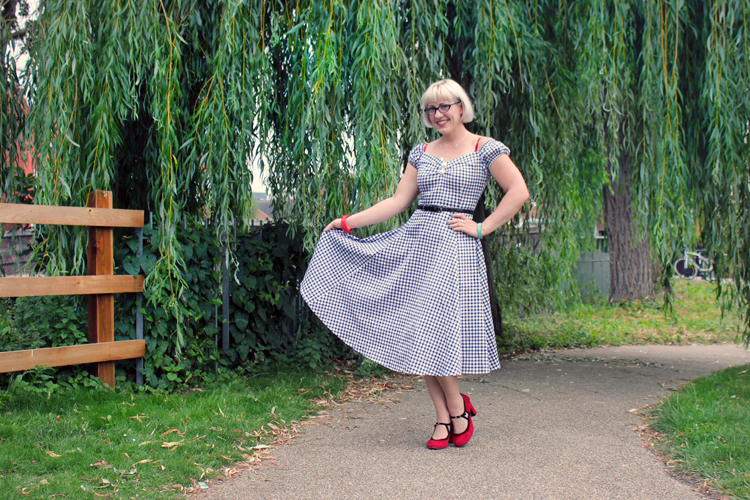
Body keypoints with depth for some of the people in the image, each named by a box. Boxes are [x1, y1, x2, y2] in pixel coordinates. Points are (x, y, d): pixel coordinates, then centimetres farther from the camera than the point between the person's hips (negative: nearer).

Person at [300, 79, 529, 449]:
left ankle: (458, 408, 8)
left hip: (454, 247, -5)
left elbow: (518, 192, -3)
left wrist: (482, 228, -6)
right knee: (416, 334, 0)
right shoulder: (422, 153, 16)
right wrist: (349, 222, 12)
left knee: (431, 332, -13)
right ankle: (443, 418, 10)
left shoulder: (486, 149, 3)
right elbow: (398, 202, 15)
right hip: (414, 242, 5)